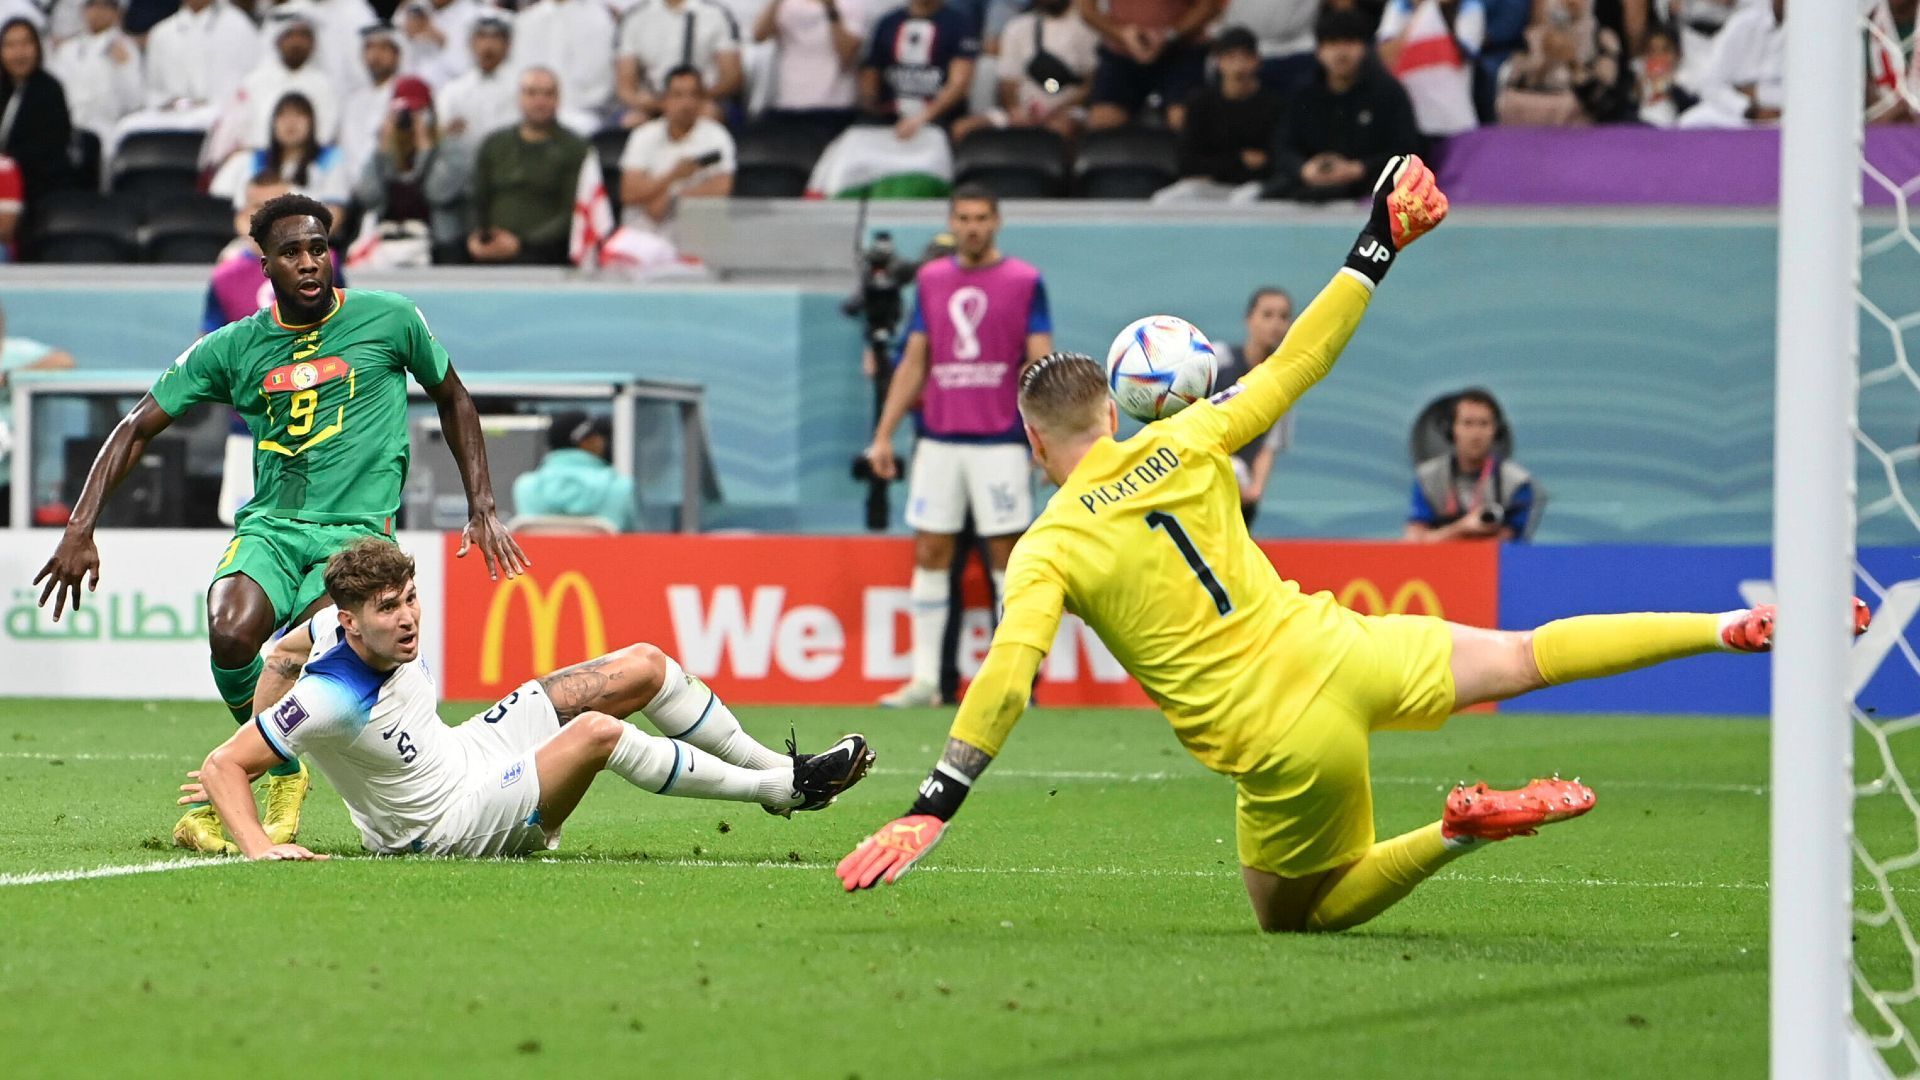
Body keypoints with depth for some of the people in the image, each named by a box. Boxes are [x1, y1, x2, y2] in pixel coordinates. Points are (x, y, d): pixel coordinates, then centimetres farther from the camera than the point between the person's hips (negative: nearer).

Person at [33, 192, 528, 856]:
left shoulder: (389, 320, 5)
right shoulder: (232, 348, 8)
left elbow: (453, 401, 20)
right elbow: (138, 428, 12)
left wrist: (482, 508, 13)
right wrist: (80, 530, 2)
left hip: (357, 529, -2)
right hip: (269, 527, 2)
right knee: (230, 633, -30)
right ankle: (284, 765, 1)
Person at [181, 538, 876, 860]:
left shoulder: (390, 628, -12)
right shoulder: (330, 701, -34)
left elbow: (285, 654, 7)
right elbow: (227, 764, -31)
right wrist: (258, 847, -44)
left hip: (464, 749, 9)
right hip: (449, 825, -9)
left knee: (645, 668, 3)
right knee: (598, 732, -29)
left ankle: (770, 765, 21)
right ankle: (782, 789, -11)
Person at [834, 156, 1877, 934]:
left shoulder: (1048, 550, -6)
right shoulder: (1179, 445, 4)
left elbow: (1007, 677, -18)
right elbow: (1293, 365, 11)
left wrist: (933, 806, -19)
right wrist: (1378, 249, 20)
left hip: (1284, 745, -4)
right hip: (1342, 656, 4)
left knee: (1294, 916, 18)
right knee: (1526, 655, 24)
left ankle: (1459, 832, -7)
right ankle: (1738, 626, 16)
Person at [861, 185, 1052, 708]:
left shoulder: (1024, 281, -1)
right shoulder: (930, 280, 10)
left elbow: (1040, 365, -4)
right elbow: (913, 362, 13)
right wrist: (883, 435, 9)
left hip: (1000, 443, -4)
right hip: (938, 441, 4)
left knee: (1007, 556, -1)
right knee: (929, 553, 2)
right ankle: (925, 678, 7)